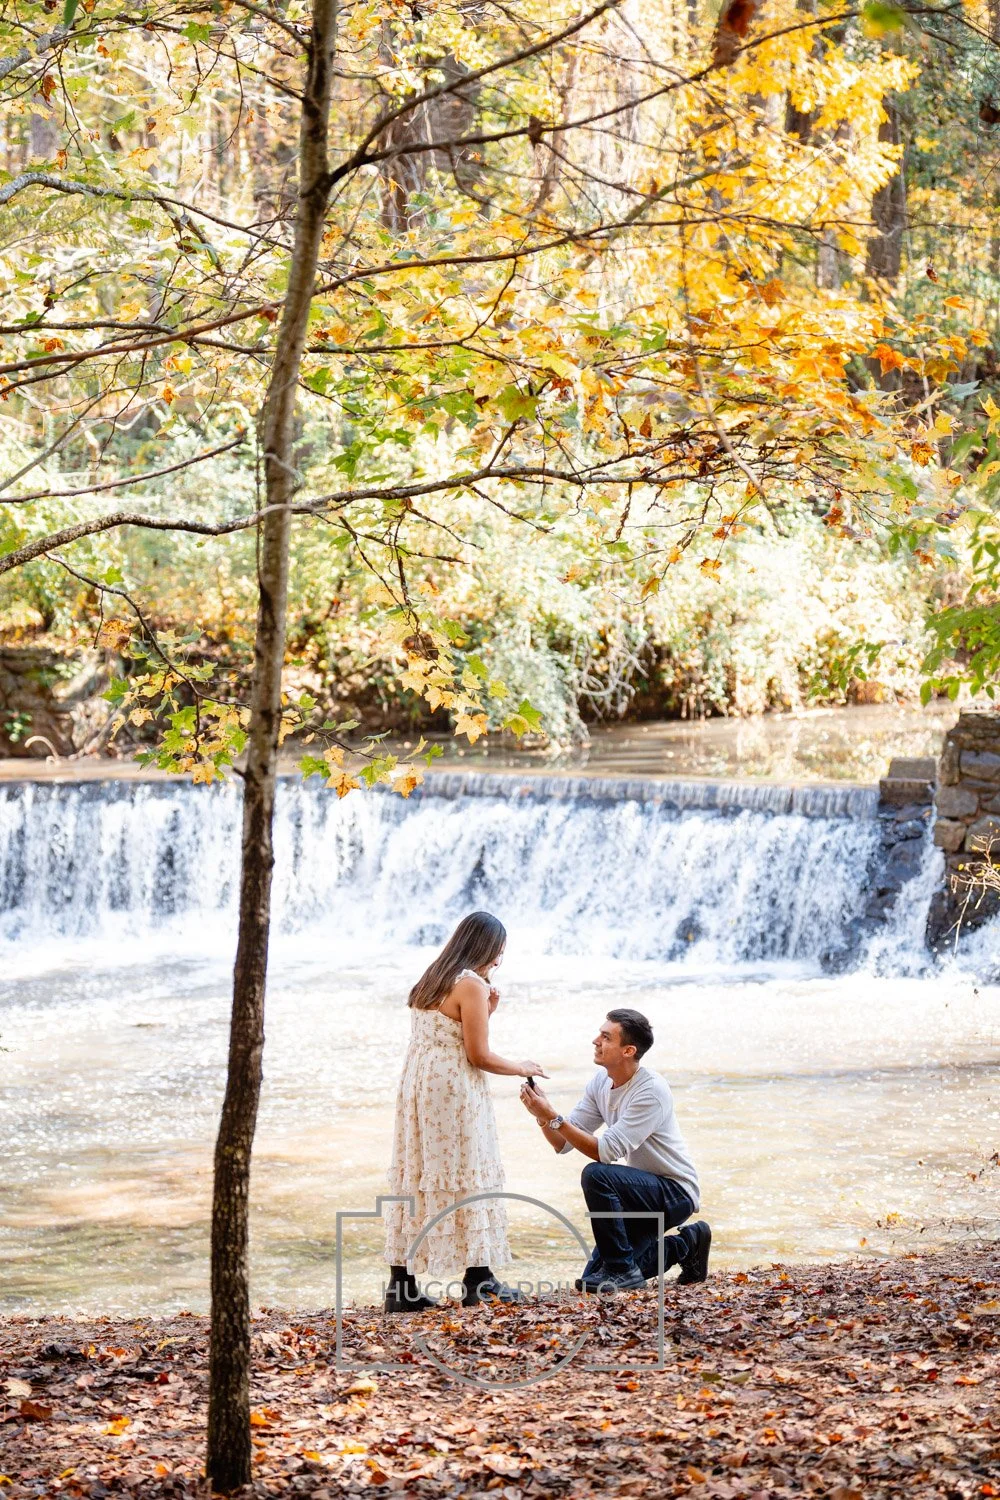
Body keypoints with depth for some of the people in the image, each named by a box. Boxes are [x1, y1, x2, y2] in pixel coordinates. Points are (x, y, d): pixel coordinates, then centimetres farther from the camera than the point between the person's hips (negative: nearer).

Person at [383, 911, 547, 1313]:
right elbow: (479, 1056, -11)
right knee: (468, 1178, 0)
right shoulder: (472, 985, -11)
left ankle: (401, 1285, 6)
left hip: (417, 1086, 8)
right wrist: (522, 1068, 3)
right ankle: (478, 1281, 4)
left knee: (414, 1177, 7)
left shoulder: (430, 981, 16)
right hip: (453, 1092, -8)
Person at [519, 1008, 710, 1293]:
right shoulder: (601, 1081, 0)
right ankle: (686, 1244, 21)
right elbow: (564, 1143, 0)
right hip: (645, 1190, 8)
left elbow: (605, 1151, -31)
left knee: (596, 1175, -32)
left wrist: (554, 1118, -33)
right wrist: (542, 1117, -19)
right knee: (594, 1279, 4)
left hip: (675, 1192, -8)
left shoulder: (651, 1091, -25)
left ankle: (623, 1271, -18)